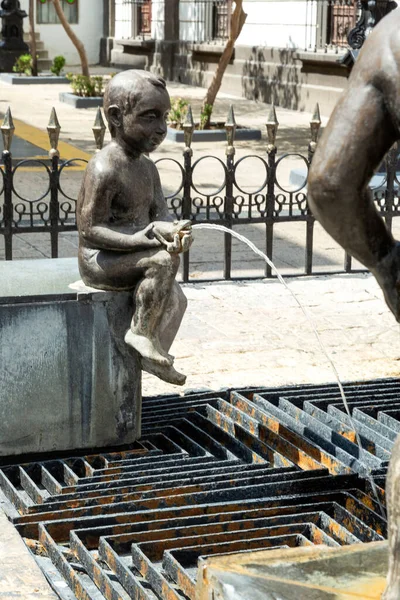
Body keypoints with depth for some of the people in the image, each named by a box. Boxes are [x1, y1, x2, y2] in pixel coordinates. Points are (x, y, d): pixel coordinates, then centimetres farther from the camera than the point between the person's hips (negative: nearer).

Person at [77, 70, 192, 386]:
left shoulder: (147, 167, 6)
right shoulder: (104, 169, -23)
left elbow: (160, 213, 4)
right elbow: (90, 229, -25)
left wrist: (173, 231, -23)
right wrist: (152, 235, -31)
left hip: (128, 257, 9)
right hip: (98, 262, -9)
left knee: (173, 301, 6)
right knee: (164, 260, -26)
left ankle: (152, 353, 22)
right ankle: (142, 333, -14)